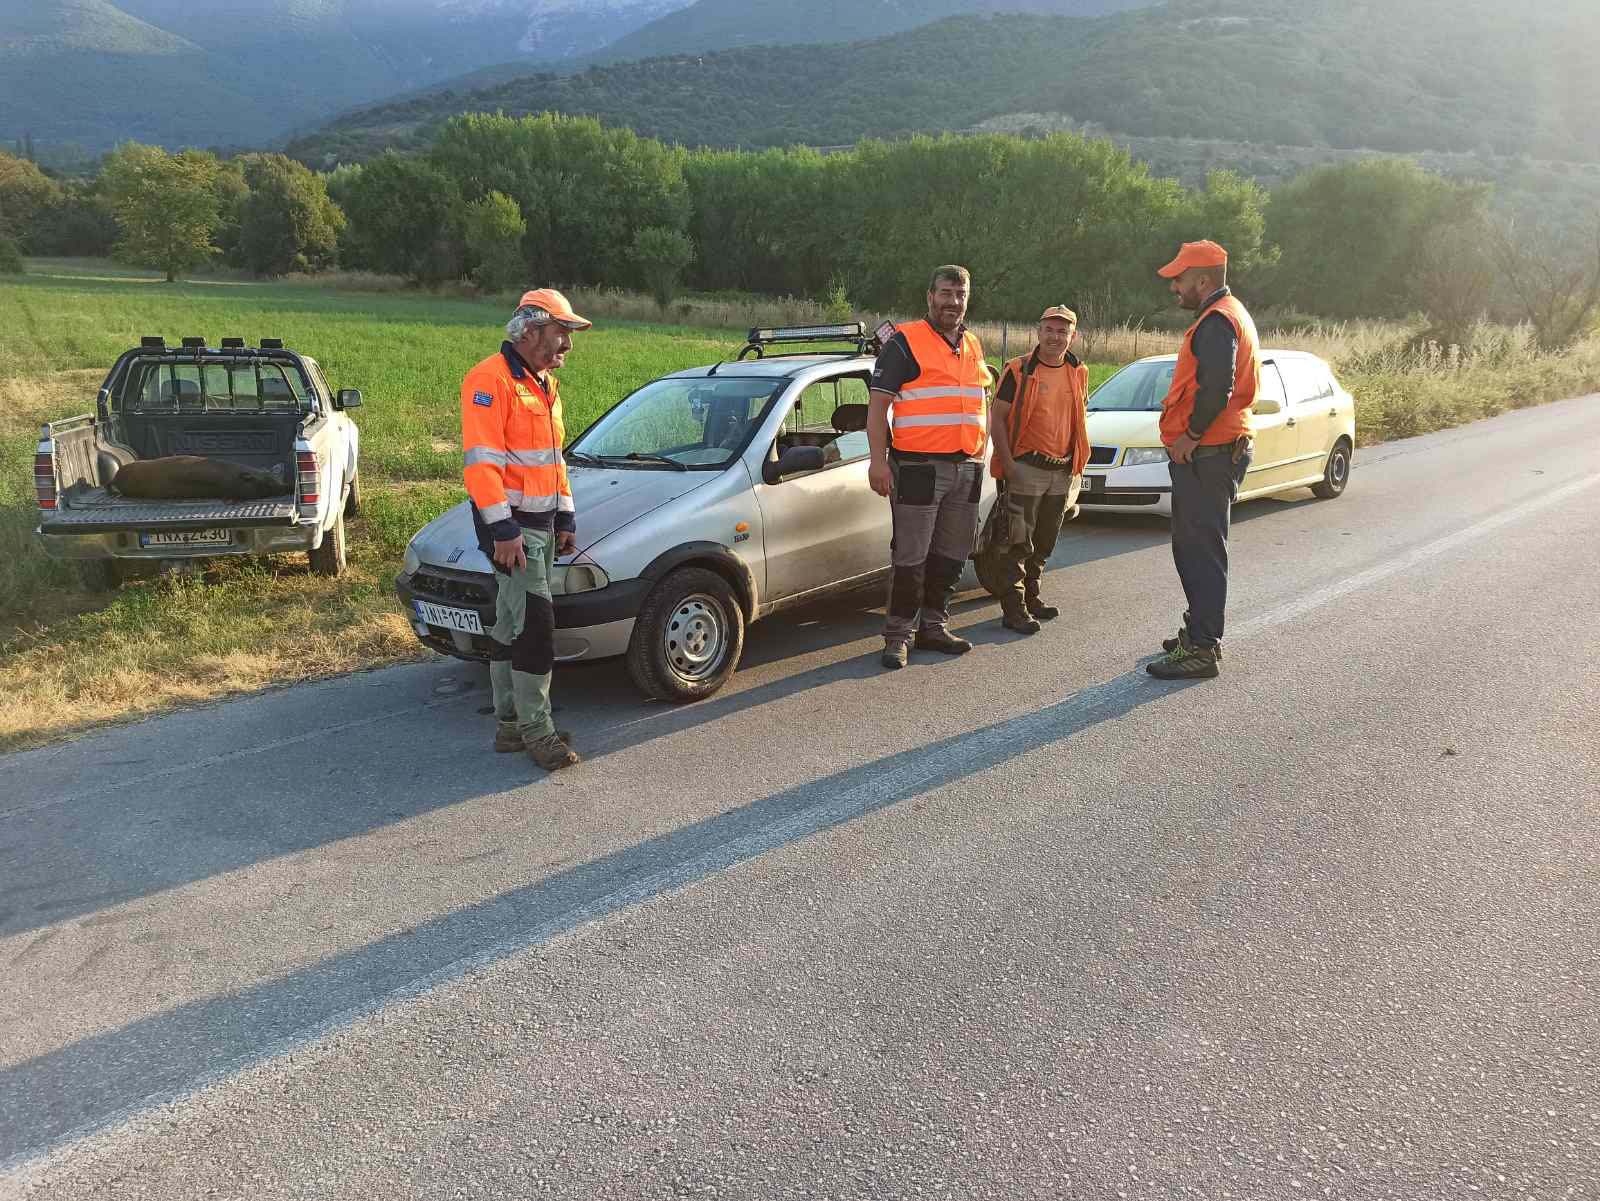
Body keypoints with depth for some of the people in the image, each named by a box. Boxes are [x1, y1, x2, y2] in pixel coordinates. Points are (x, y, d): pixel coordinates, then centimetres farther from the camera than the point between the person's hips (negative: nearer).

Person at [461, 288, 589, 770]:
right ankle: (536, 732, -1)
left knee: (512, 626, 14)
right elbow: (480, 460, -20)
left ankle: (510, 723, 22)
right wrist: (503, 528, -23)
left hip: (542, 521, 9)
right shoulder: (491, 380, -14)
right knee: (534, 626, -9)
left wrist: (565, 518, 18)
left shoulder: (544, 383, 16)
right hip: (512, 523, -9)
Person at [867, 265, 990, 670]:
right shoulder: (905, 342, -4)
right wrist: (878, 460, -18)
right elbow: (877, 404, -9)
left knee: (952, 554, 12)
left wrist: (981, 454, 20)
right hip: (918, 468, -7)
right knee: (911, 557, -4)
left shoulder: (973, 346, 17)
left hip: (966, 468, 7)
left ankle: (933, 626, 25)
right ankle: (898, 635, 5)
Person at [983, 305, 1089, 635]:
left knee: (1044, 542, 16)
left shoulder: (1078, 373, 11)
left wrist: (1077, 465, 15)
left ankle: (1031, 597, 30)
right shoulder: (1018, 370, -7)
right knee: (1017, 541, -6)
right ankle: (1013, 608, -2)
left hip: (1063, 472, 6)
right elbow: (996, 417, -8)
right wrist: (1008, 464, -16)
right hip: (1025, 468, -6)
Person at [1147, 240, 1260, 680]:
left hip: (1204, 454, -11)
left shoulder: (1216, 321, -14)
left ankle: (1201, 649, -6)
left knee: (1201, 552, -9)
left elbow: (1217, 388, -27)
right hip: (1214, 450, 11)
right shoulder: (1230, 314, 20)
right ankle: (1200, 632, 29)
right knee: (1194, 547, 18)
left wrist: (1191, 434, -17)